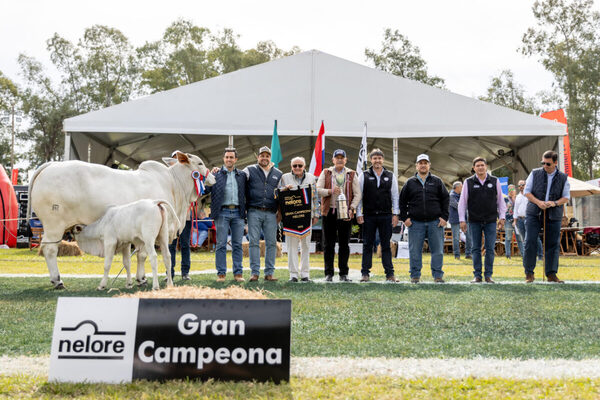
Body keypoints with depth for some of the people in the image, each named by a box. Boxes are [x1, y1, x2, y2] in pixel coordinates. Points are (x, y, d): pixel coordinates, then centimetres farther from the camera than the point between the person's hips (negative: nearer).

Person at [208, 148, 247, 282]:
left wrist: (244, 211, -1)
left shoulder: (242, 175, 14)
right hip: (222, 213, -2)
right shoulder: (216, 173, 7)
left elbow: (245, 193, 13)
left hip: (238, 213, 2)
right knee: (221, 244, -1)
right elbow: (207, 189, -3)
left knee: (237, 244, 4)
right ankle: (221, 273, 4)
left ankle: (238, 273, 9)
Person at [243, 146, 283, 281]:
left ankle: (269, 273, 8)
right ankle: (255, 272, 0)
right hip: (254, 212, -2)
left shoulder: (278, 174, 15)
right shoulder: (250, 170, 8)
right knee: (254, 242, -4)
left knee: (271, 242, 1)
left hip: (271, 213, 2)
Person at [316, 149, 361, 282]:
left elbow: (357, 194, 4)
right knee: (329, 244, 2)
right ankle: (328, 273, 8)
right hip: (329, 211, 0)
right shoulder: (326, 173, 10)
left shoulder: (351, 175, 10)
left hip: (346, 213, 0)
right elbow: (318, 190, 1)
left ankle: (344, 273, 9)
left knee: (344, 244, 3)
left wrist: (351, 208, -10)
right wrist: (330, 191, -17)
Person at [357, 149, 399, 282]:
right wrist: (359, 214, -2)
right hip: (369, 216, -1)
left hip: (386, 216, 1)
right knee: (367, 245, 3)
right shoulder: (364, 176, 5)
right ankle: (365, 273, 8)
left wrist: (395, 214, 3)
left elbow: (395, 196, 10)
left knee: (386, 246, 4)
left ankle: (390, 274, 7)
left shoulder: (390, 176, 9)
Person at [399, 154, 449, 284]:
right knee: (415, 252, 2)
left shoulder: (437, 181, 9)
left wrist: (444, 217, 1)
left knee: (438, 251, 2)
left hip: (435, 223, 0)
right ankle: (415, 275, 11)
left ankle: (438, 275, 11)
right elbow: (402, 201, 12)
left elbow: (445, 199, 9)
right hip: (415, 223, 0)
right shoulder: (410, 183, 9)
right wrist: (405, 218, 2)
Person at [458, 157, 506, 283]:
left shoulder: (495, 181, 6)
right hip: (474, 221, 0)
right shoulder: (469, 182, 3)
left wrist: (502, 217, 4)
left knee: (490, 249, 0)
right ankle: (477, 275, 9)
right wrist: (462, 220, 0)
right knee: (475, 249, 3)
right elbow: (462, 202, 5)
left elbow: (500, 200, 10)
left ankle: (488, 275, 8)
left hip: (490, 221, 0)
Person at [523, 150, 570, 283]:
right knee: (530, 242, -7)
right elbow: (527, 191, 4)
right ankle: (529, 273, 2)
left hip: (553, 215, 1)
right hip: (534, 213, -1)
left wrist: (555, 203, -13)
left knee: (552, 244, 2)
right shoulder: (535, 173, 4)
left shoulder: (563, 178, 6)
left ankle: (551, 274, 11)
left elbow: (566, 197, 7)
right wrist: (538, 202, -13)